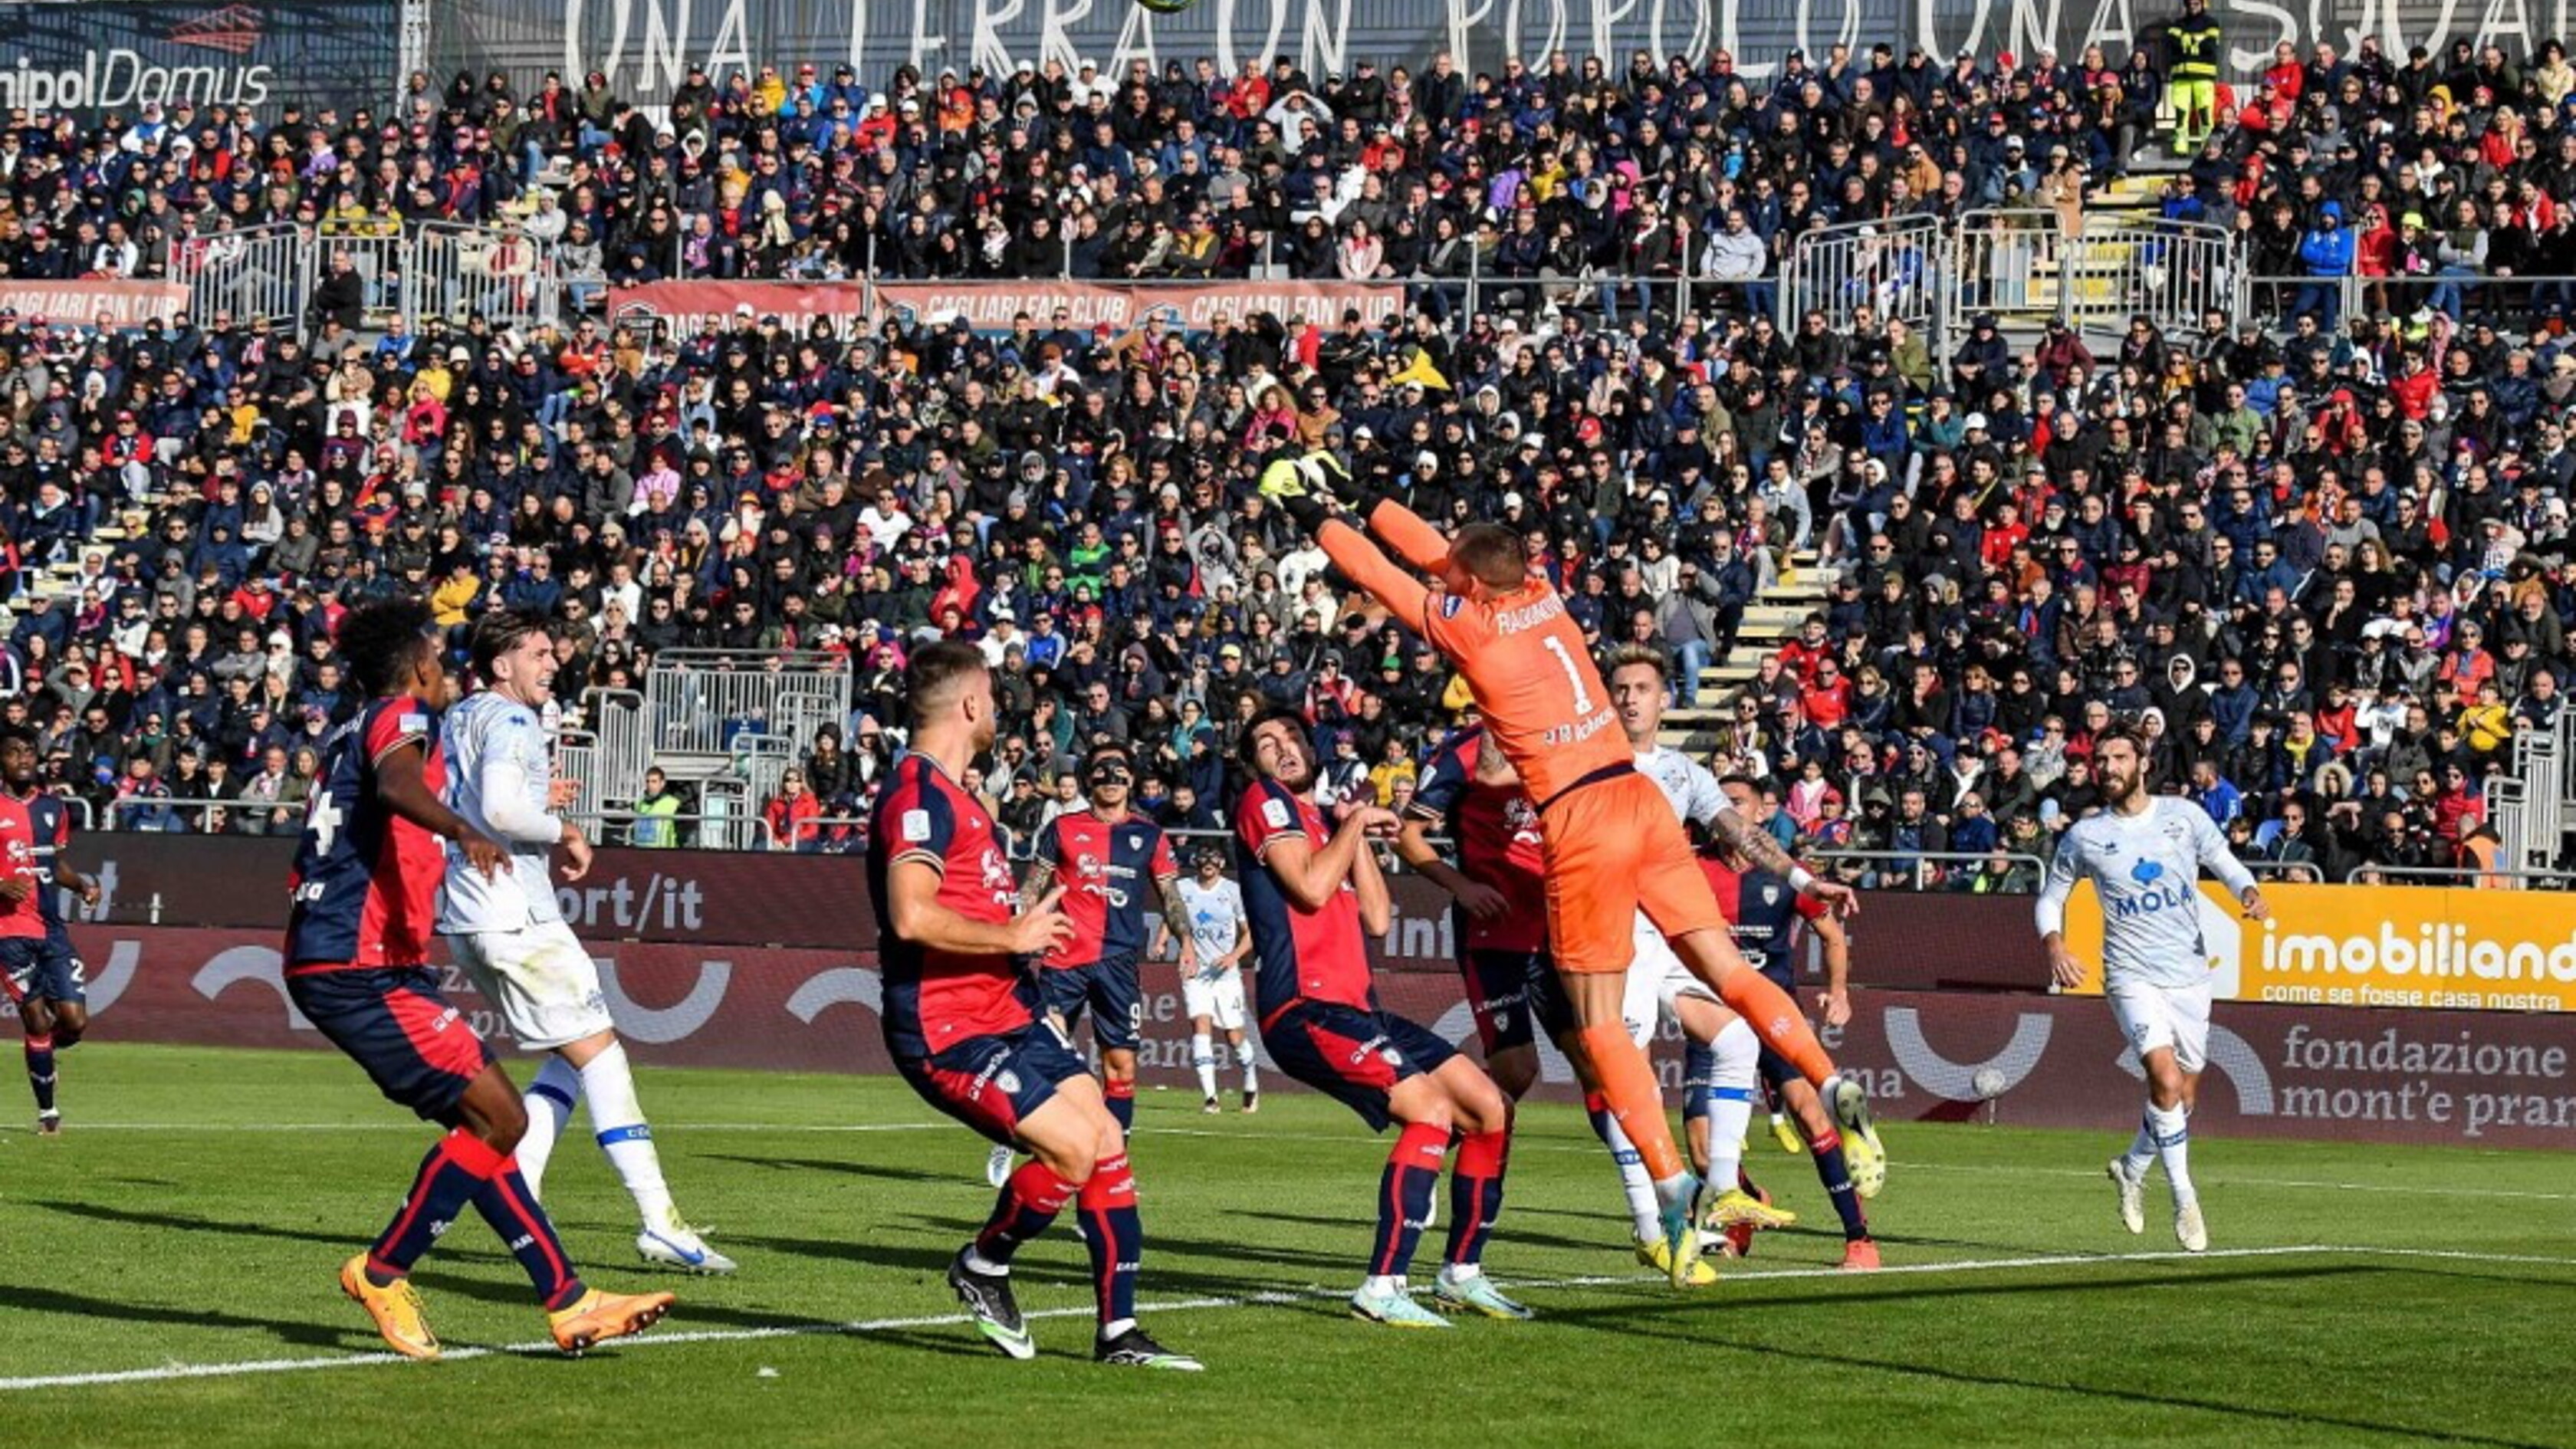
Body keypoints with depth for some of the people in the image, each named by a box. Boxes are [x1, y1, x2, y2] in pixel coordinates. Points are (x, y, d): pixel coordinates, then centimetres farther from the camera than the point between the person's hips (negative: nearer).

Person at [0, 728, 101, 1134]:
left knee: (74, 1020, -4)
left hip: (53, 928, 5)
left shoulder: (53, 807, 12)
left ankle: (40, 1054, 29)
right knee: (37, 1022, -5)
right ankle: (46, 1111, 7)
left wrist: (82, 884, 5)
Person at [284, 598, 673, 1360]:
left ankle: (567, 1302, 10)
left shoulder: (348, 734, 21)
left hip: (327, 963, 10)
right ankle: (383, 1271, -1)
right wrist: (464, 830, -49)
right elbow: (396, 783, -31)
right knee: (497, 1118, -11)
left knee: (485, 1119, 11)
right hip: (360, 971, -10)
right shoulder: (402, 717, -7)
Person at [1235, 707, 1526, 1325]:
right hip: (1306, 1009, -9)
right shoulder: (1265, 804, -1)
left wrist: (1359, 836, 14)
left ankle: (1461, 1274, 14)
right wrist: (1354, 824, -3)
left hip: (1355, 1007, 9)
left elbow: (1377, 919, 17)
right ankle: (1383, 1288, -28)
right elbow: (1310, 888, -16)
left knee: (1490, 1109, 6)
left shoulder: (1321, 824, 25)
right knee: (1432, 1110, -25)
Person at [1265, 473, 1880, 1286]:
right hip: (1638, 799, 6)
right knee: (1728, 971, 4)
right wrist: (1356, 498, 35)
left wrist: (1315, 519, 26)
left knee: (1600, 1026, -2)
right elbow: (1434, 554, 26)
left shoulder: (1468, 625, -5)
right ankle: (1830, 1082, -16)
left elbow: (1383, 576, 10)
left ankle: (1672, 1182, -13)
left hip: (1580, 824, -6)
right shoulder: (1543, 600, 11)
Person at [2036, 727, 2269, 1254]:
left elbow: (2225, 863, 12)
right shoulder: (2084, 836, 0)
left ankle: (2131, 1168, 38)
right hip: (2133, 976, -3)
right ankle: (2184, 1200, -13)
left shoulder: (2182, 815, 2)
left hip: (2190, 973, 3)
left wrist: (2250, 893, -9)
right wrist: (2053, 943, -8)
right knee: (2166, 1078, -22)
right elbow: (2051, 896, 11)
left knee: (2183, 1096, 10)